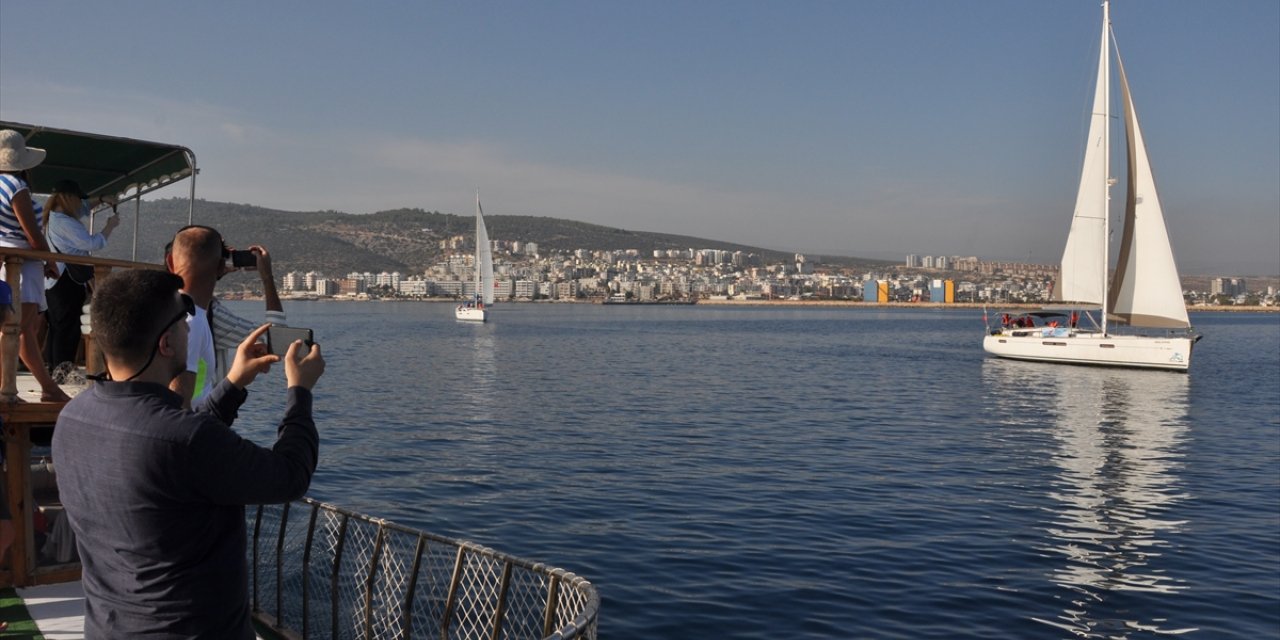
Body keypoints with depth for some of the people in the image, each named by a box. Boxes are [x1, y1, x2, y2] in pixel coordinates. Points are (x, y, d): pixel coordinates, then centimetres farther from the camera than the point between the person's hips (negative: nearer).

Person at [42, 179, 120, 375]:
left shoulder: (54, 216, 15)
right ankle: (63, 370, -8)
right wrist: (110, 225, -5)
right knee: (68, 326, -9)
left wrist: (101, 200, 17)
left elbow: (83, 207, 33)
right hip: (67, 280, -11)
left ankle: (51, 367, 22)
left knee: (57, 325, 15)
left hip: (55, 279, 11)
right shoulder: (64, 222, -19)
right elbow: (93, 243, -19)